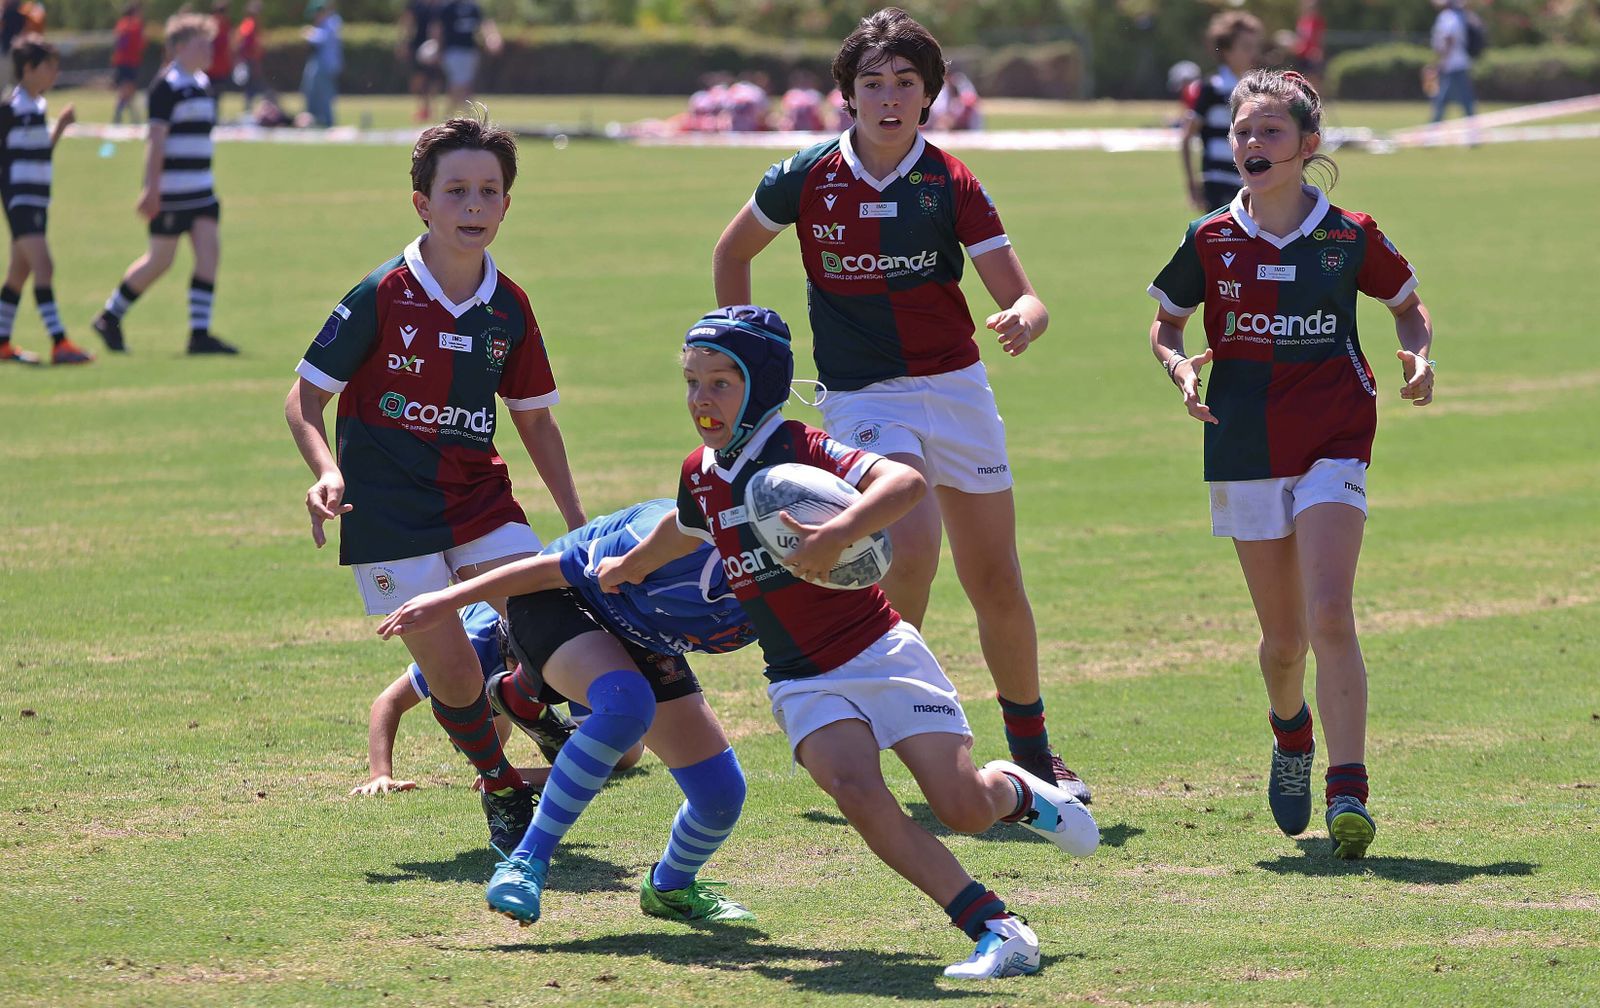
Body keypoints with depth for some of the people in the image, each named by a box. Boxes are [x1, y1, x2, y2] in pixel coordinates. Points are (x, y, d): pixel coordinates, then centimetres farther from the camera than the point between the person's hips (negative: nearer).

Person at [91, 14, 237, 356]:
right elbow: (156, 139, -15)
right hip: (171, 191, -8)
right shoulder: (166, 86, -11)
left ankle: (200, 333, -5)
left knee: (209, 251, -4)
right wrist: (151, 188, -19)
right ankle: (109, 317, 16)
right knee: (161, 260, -1)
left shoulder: (202, 85, 14)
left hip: (200, 188, 8)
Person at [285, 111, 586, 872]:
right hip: (389, 513, -4)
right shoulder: (381, 297, -10)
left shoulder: (509, 310, 3)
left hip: (480, 499, 4)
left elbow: (534, 418, 15)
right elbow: (305, 395, -5)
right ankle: (501, 787, 19)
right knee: (452, 672, -8)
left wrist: (576, 522, 12)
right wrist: (326, 471, -23)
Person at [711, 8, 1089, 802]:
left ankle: (1033, 754, 23)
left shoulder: (951, 185, -5)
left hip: (955, 387, 2)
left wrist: (1024, 319, -31)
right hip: (863, 400, -2)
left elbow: (1021, 297, -8)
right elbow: (732, 252, 13)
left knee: (997, 584, 5)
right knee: (910, 544, -26)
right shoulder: (807, 178, -4)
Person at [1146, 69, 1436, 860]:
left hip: (1332, 445, -2)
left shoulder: (1350, 237, -1)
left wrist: (1419, 357, -5)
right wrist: (1180, 367, -7)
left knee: (1330, 616, -19)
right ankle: (1290, 734, 42)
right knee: (1283, 636, 9)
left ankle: (1348, 792, -20)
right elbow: (1164, 322, 14)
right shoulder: (1210, 242, 1)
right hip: (1245, 451, 2)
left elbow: (1407, 303, 15)